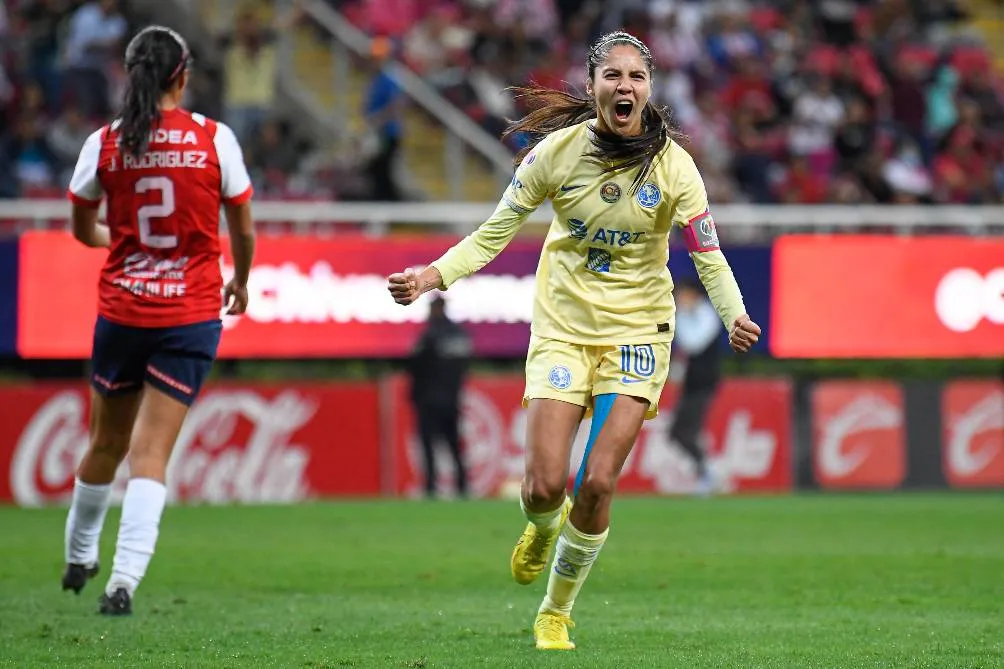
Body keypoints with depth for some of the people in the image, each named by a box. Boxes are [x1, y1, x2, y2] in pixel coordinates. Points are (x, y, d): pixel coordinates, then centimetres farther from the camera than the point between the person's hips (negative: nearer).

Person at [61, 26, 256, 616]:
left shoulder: (105, 144, -3)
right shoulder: (215, 139, -6)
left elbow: (83, 229, 11)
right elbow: (242, 230, 3)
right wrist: (240, 281, 23)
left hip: (121, 311, 1)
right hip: (191, 317, -1)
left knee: (107, 444, 19)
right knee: (151, 455, -2)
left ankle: (79, 560, 35)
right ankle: (124, 581, -14)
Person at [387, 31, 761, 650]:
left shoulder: (672, 163, -11)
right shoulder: (560, 148, -10)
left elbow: (708, 256, -8)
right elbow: (496, 231, -4)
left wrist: (736, 315, -27)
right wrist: (432, 275, -17)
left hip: (636, 331, 0)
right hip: (563, 326, 0)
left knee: (596, 484, -10)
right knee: (544, 485, -10)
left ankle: (557, 612, 14)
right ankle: (543, 529, 30)